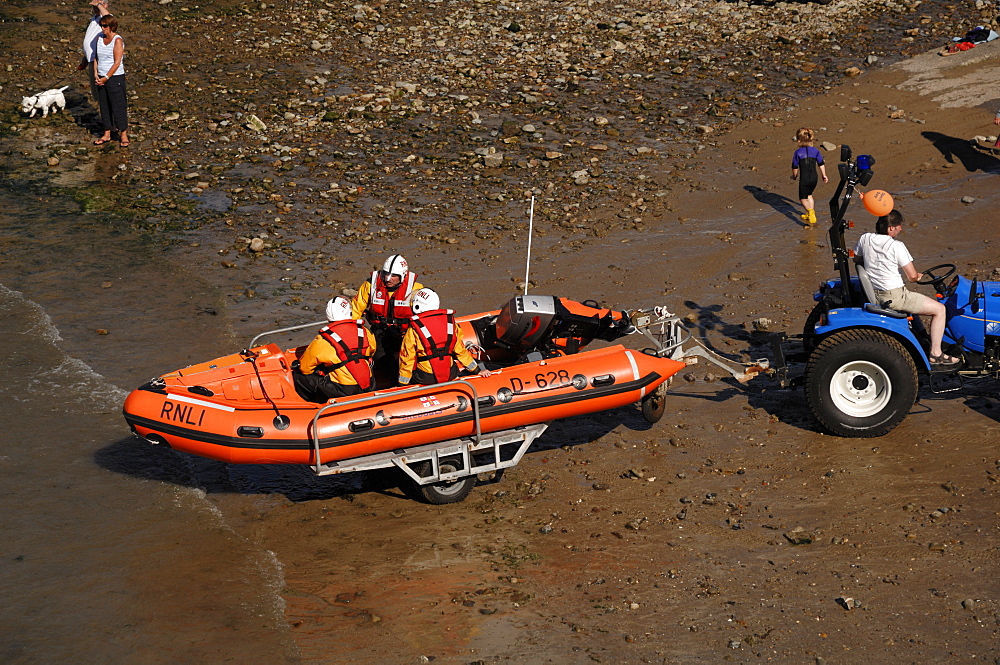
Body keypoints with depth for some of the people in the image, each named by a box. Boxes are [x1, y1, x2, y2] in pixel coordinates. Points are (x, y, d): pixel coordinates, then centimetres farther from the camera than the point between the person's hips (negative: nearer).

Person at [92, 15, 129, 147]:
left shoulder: (117, 40, -12)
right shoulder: (100, 38, 7)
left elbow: (117, 63, -15)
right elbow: (96, 57, 13)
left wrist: (106, 78, -15)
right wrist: (96, 74, -1)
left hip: (115, 78, -6)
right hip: (101, 78, 6)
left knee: (118, 106, -1)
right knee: (104, 106, 11)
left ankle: (123, 134, 9)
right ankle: (107, 134, 20)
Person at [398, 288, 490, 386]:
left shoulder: (413, 330, -7)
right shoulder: (450, 322, 3)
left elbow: (407, 359, -2)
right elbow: (461, 350, 9)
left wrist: (402, 385, 6)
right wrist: (478, 370, 19)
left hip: (424, 379, -3)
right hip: (450, 376, 3)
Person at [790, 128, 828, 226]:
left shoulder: (798, 152, -6)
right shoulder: (815, 151, 4)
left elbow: (795, 167, 1)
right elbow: (821, 164, 11)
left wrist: (794, 176, 21)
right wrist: (824, 175, 25)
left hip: (804, 178, -5)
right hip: (814, 177, 5)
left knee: (803, 198, 6)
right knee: (809, 195, 26)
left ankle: (810, 211, -22)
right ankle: (810, 214, 30)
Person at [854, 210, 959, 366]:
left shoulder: (865, 239, -1)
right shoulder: (896, 246, -19)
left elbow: (856, 259, 19)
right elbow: (912, 276, -16)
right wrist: (918, 276, 7)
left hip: (873, 293, 8)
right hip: (894, 297, -8)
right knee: (939, 309, 3)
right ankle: (936, 354, 6)